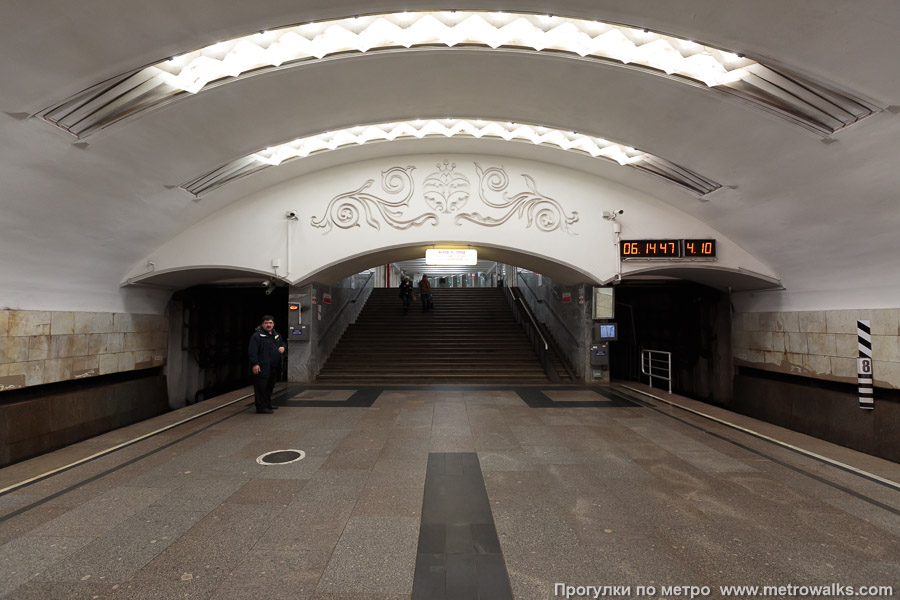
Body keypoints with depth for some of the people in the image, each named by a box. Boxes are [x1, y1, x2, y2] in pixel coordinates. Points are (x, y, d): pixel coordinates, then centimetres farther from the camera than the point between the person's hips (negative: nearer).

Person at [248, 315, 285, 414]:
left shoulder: (276, 335, 14)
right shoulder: (257, 335, -10)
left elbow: (282, 343, 30)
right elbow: (252, 351, -16)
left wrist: (282, 347, 6)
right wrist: (254, 364, -22)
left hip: (274, 367, 8)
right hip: (262, 367, -8)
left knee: (270, 387, 17)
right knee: (261, 387, -5)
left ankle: (268, 405, 29)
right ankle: (261, 408, 0)